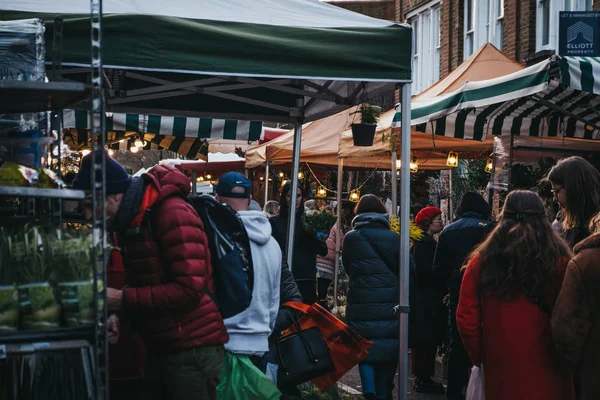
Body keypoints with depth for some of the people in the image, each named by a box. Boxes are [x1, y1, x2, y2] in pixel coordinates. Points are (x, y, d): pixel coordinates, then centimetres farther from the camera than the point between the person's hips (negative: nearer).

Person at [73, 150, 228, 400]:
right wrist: (120, 315, 0)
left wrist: (123, 299, -20)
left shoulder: (173, 215, -19)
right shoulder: (132, 220, 11)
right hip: (159, 348, 9)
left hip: (192, 349, -9)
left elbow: (189, 289, -24)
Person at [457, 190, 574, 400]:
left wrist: (481, 358, 13)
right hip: (547, 374, -2)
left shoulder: (482, 262, -3)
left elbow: (466, 319, 0)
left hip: (500, 373, 2)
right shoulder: (560, 263, -10)